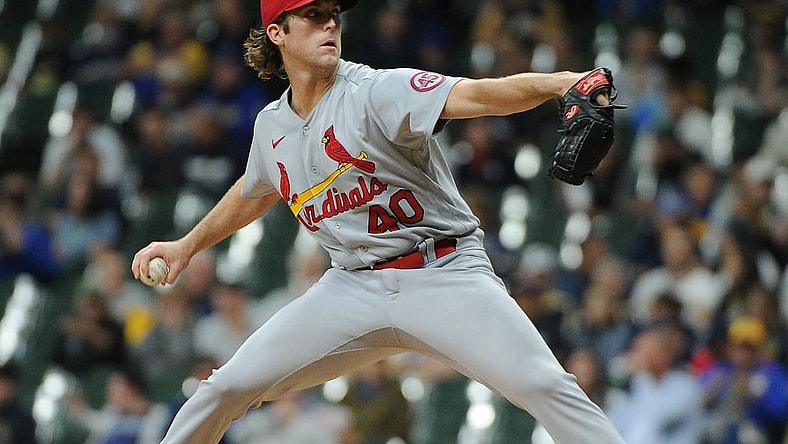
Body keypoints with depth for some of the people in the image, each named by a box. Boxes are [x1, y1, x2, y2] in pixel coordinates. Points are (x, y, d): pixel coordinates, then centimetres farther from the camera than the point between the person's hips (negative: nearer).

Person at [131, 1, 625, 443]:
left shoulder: (378, 91, -12)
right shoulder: (273, 125, 6)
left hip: (446, 275, -4)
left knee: (546, 386, -22)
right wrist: (188, 245, 35)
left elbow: (477, 95, -29)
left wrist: (559, 83, -46)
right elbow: (255, 192, 30)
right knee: (231, 386, -2)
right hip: (354, 286, 5)